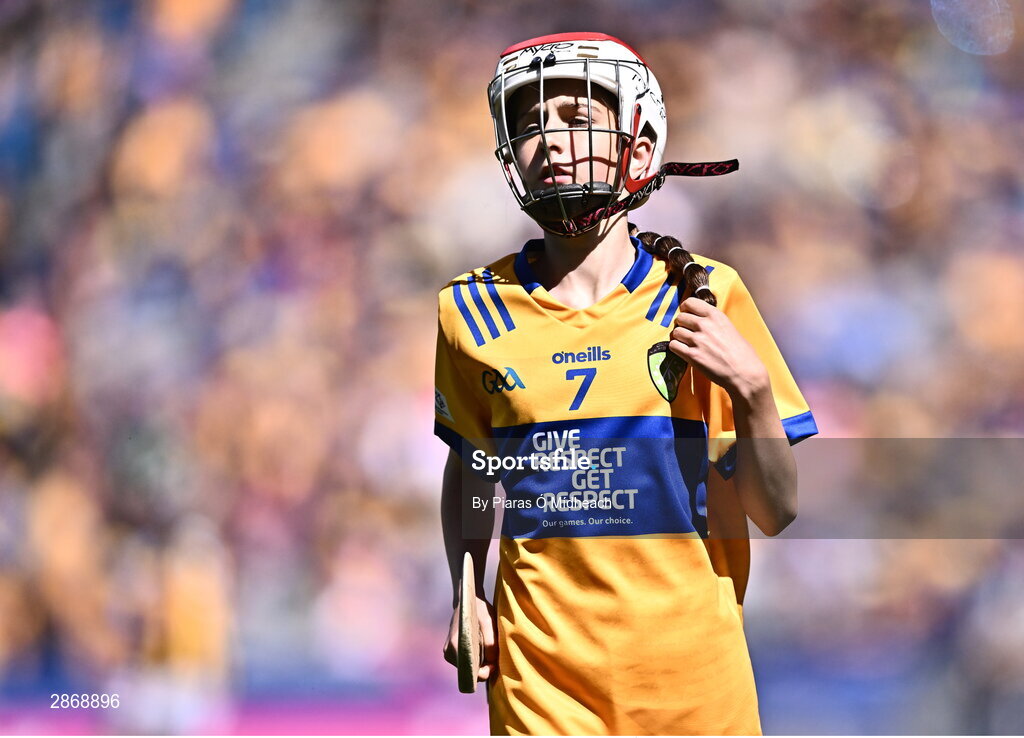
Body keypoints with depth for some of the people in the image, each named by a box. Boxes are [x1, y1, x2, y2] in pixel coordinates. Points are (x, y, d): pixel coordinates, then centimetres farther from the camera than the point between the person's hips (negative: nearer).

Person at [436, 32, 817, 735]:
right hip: (542, 680, 1)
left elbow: (776, 513, 0)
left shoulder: (703, 298, -3)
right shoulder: (477, 310, 2)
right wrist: (467, 592, 5)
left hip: (692, 670, -1)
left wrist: (751, 390, -15)